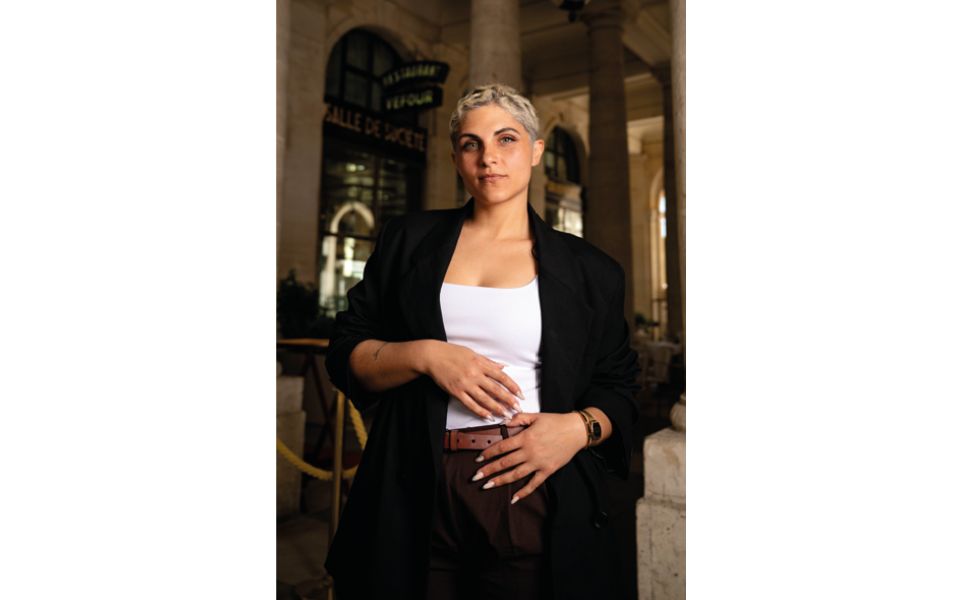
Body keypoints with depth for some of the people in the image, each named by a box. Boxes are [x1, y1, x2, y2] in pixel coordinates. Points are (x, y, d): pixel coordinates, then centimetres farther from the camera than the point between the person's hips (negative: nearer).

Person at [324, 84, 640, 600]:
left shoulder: (586, 270, 5)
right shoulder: (408, 240, 7)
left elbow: (618, 388, 7)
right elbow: (345, 354, 5)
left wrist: (579, 427, -14)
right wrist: (425, 355, -13)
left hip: (535, 499, 0)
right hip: (417, 498, 1)